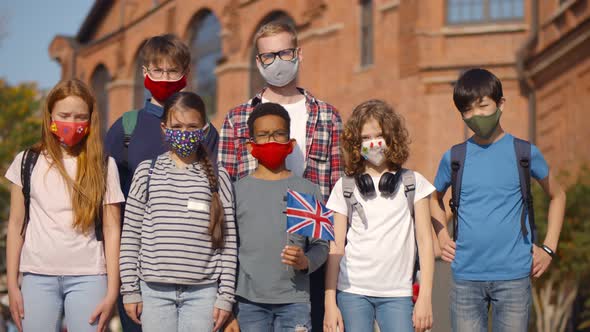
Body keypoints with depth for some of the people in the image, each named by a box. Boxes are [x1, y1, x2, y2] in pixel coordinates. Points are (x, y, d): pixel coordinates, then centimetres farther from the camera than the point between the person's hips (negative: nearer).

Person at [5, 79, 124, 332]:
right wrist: (12, 284, 4)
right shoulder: (27, 162, 7)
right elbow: (16, 225, 9)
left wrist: (112, 290, -3)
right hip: (37, 275, 1)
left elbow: (112, 229, 3)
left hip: (88, 276, -1)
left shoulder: (103, 166, 5)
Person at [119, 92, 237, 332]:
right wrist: (130, 289, 1)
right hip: (154, 288, 0)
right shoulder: (147, 172, 3)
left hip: (203, 290, 0)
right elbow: (131, 234, 5)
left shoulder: (218, 177, 4)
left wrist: (226, 295, 0)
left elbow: (228, 239, 4)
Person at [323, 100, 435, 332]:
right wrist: (330, 302, 0)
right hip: (352, 291, 0)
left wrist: (425, 297, -2)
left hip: (398, 293, 0)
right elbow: (335, 249, 6)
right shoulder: (345, 187, 7)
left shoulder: (413, 183, 7)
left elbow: (425, 243, 5)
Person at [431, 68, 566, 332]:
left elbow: (557, 196, 17)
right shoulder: (454, 158, 6)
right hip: (465, 276, 1)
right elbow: (435, 199, 25)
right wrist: (442, 237, 9)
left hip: (513, 274, -1)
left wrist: (548, 248, 7)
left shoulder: (524, 153, 3)